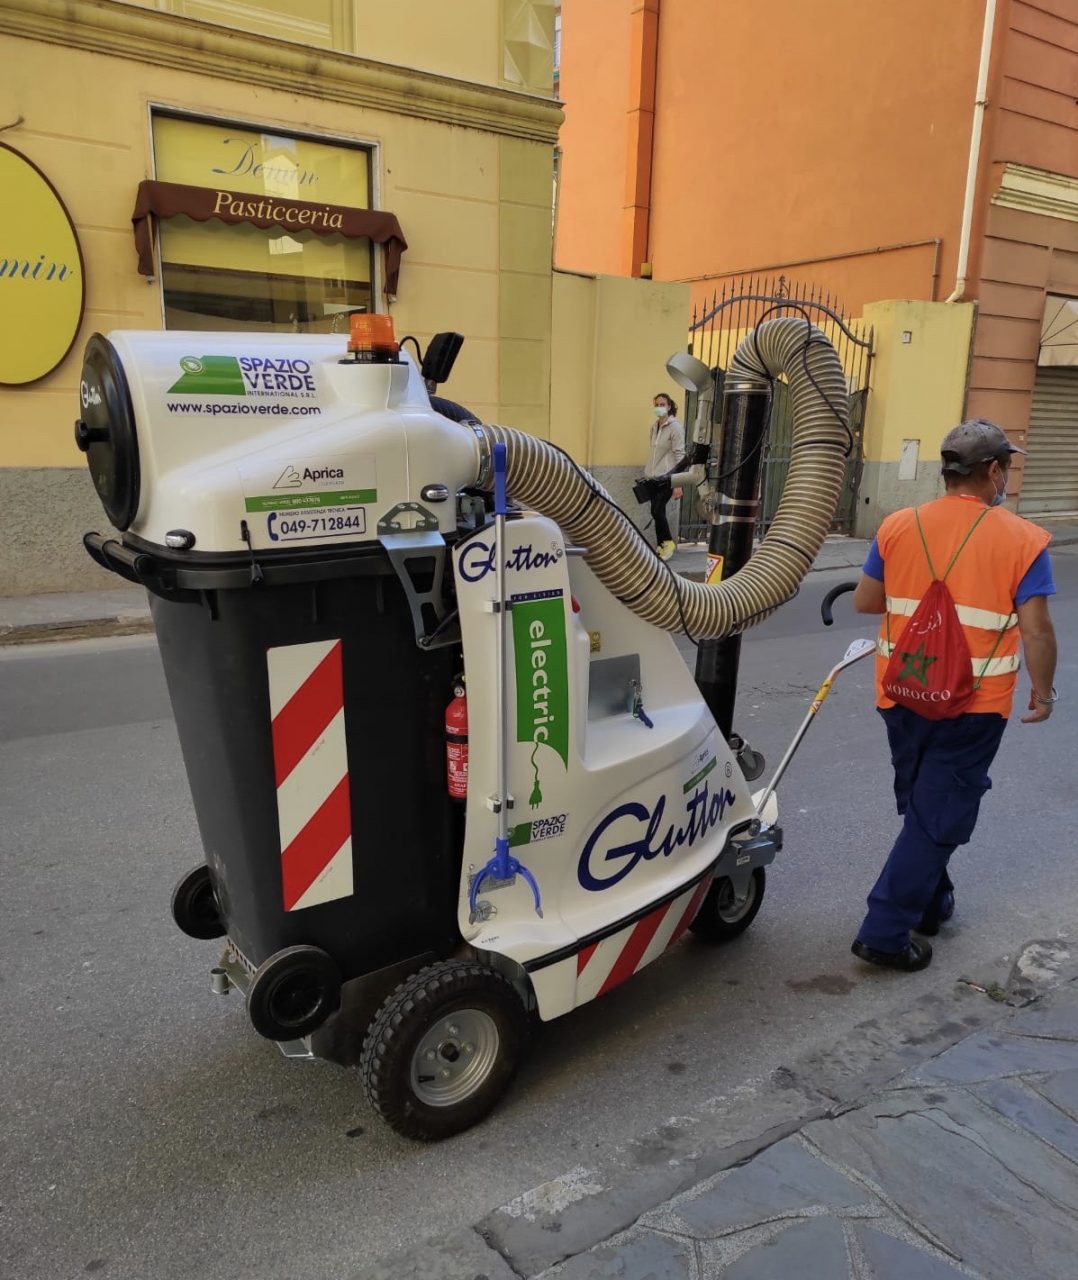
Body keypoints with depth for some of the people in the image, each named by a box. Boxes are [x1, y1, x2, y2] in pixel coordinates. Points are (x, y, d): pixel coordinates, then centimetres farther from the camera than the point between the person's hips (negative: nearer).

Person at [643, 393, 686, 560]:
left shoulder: (675, 427, -9)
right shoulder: (654, 426, 11)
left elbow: (680, 455, -12)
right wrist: (647, 475, 15)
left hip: (667, 478, -6)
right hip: (653, 478, 6)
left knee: (657, 511, -12)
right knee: (656, 512, 7)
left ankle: (668, 542, 8)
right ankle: (662, 546, 17)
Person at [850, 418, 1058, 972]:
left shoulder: (897, 527, -2)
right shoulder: (1023, 540, -11)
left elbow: (864, 601, 5)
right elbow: (1036, 630, -12)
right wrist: (1042, 690, 3)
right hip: (973, 704, -4)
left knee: (920, 804, 22)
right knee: (940, 815, 4)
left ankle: (929, 902, 37)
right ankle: (885, 931, 4)